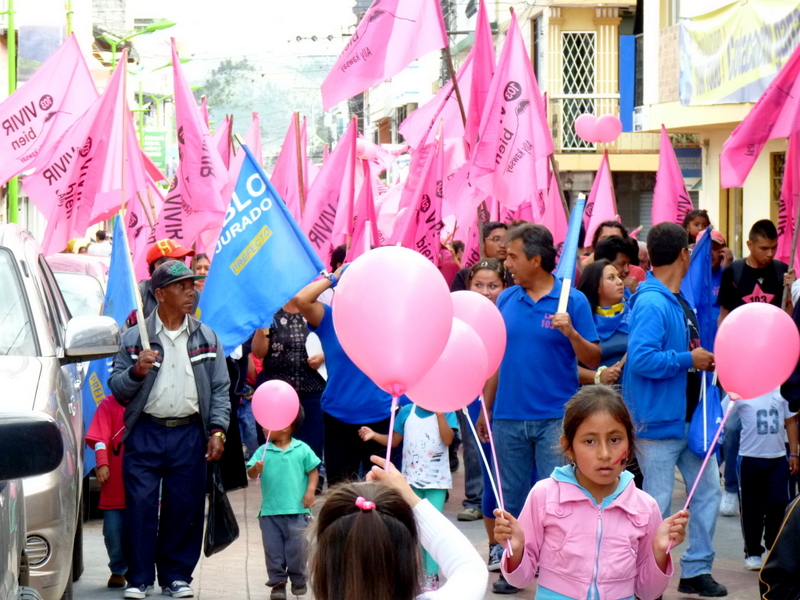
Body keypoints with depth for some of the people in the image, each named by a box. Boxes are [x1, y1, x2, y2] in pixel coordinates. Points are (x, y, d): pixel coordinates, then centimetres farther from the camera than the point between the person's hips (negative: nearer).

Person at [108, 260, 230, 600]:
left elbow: (220, 389, 10)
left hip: (189, 434, 2)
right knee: (140, 506, -5)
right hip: (145, 434, -1)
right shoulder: (134, 338, 4)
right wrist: (136, 372, -16)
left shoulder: (206, 338, 10)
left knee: (185, 508, 3)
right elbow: (116, 387, 5)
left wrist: (217, 430, -1)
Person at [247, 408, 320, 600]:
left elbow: (313, 471, 3)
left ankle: (298, 579, 23)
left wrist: (310, 491, -8)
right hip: (269, 512, 2)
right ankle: (278, 582, 15)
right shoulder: (263, 451, 2)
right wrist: (256, 469, -27)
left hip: (296, 511, -2)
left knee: (296, 548, 5)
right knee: (273, 549, 5)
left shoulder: (302, 449, -2)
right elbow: (251, 473, -5)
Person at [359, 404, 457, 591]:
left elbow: (448, 439, -18)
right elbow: (394, 440, 9)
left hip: (436, 480, -4)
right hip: (411, 479, 4)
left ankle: (431, 576, 0)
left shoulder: (446, 412, -5)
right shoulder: (407, 412, 4)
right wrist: (374, 435, -6)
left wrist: (440, 414, -23)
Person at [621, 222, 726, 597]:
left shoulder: (678, 300, 8)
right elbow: (641, 359, -30)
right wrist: (690, 360, -21)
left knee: (708, 490, 13)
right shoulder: (652, 304, -21)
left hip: (689, 418, 9)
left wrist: (704, 359, 3)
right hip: (660, 422, -9)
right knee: (658, 505, 0)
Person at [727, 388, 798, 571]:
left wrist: (793, 454, 10)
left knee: (779, 505, 1)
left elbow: (791, 422, 13)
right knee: (751, 508, 5)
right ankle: (752, 553, 16)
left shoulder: (782, 392, 7)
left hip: (778, 459, 3)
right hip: (750, 458, -3)